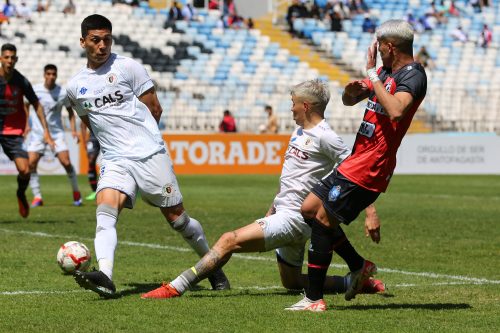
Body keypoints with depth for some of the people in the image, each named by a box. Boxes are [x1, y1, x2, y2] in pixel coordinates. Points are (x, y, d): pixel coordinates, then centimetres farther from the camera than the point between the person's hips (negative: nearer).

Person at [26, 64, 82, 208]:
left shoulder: (63, 92, -5)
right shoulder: (35, 90, -5)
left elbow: (70, 111, 8)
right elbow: (26, 106, 12)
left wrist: (73, 130, -2)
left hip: (56, 132, -1)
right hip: (38, 132, 1)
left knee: (66, 162, -11)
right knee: (31, 163, -11)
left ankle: (76, 192, 10)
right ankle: (37, 197, 0)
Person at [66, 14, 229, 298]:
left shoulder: (128, 67, -1)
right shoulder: (75, 86, 11)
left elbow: (155, 109, 3)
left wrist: (140, 136, 10)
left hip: (151, 155, -2)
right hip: (115, 161, 3)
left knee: (177, 218, 4)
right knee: (105, 211, -24)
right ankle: (105, 278, -41)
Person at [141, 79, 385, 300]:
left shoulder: (324, 137, -13)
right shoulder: (299, 131, 16)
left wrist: (370, 212, -20)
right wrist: (270, 213, 24)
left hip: (292, 219, -11)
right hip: (284, 215, 11)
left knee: (229, 241, -18)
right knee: (292, 283, 19)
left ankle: (175, 288, -20)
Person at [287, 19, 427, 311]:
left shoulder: (413, 75, -14)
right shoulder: (386, 72, 15)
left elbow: (395, 111, -34)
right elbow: (349, 100, 25)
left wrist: (372, 75, -25)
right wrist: (352, 89, 0)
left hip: (369, 167, -10)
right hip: (357, 160, 10)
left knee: (322, 219, -10)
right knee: (309, 208, 15)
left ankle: (314, 299, -4)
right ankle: (359, 266, 24)